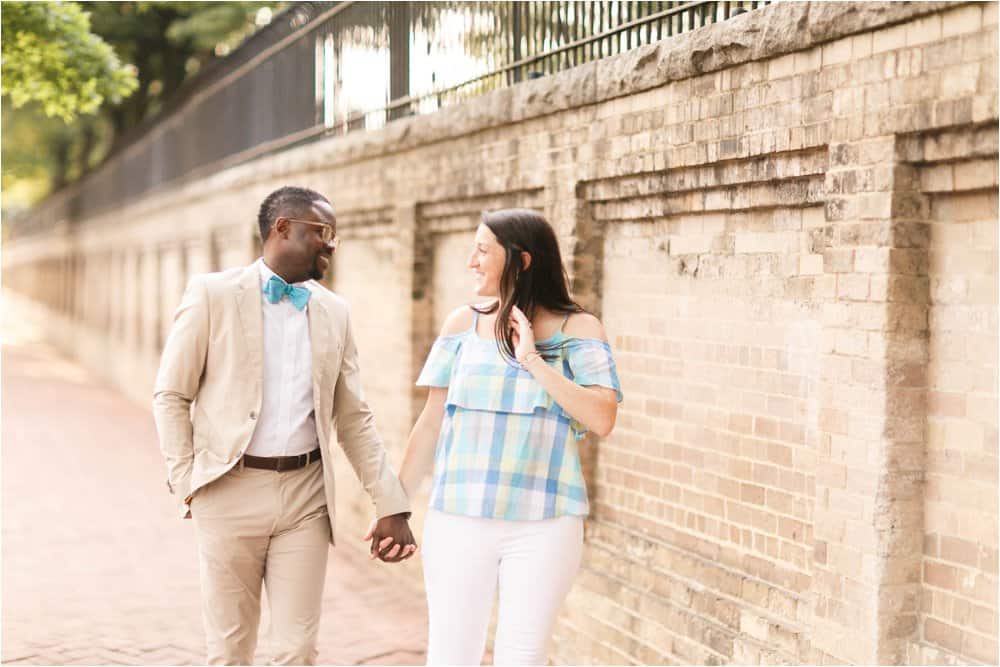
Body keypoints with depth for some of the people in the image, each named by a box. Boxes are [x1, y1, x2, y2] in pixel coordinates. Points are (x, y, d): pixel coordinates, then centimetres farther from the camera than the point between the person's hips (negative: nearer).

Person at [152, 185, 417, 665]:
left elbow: (354, 418, 10)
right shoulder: (212, 294, -4)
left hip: (306, 494, 3)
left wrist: (391, 506, 6)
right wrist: (186, 482, -6)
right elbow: (171, 396, -1)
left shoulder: (335, 312, 7)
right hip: (231, 490, -3)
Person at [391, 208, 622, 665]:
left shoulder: (578, 328, -1)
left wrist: (533, 360, -14)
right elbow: (431, 422, 9)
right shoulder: (463, 324, 5)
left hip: (544, 526, -2)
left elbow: (602, 420, -12)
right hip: (459, 520, 2)